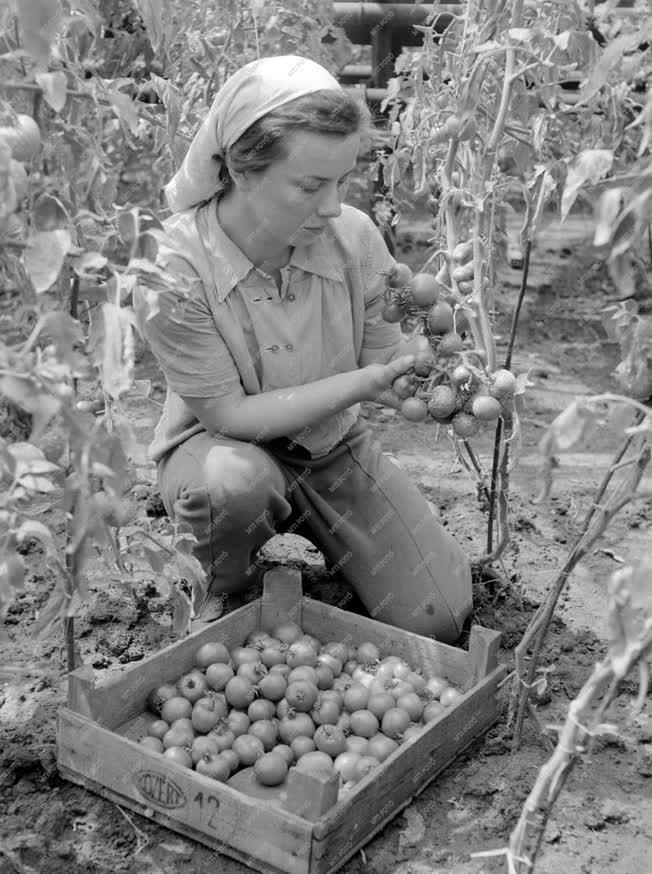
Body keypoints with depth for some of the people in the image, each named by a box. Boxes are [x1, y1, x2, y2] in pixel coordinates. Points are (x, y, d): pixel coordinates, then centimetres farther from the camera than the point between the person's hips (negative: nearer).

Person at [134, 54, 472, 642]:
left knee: (438, 622, -5)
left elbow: (379, 356, -7)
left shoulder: (354, 235, -17)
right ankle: (228, 590, -4)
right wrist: (361, 384, -31)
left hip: (332, 447, 3)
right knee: (234, 482, -41)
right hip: (220, 447, -3)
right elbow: (229, 415, -24)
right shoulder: (172, 268, -28)